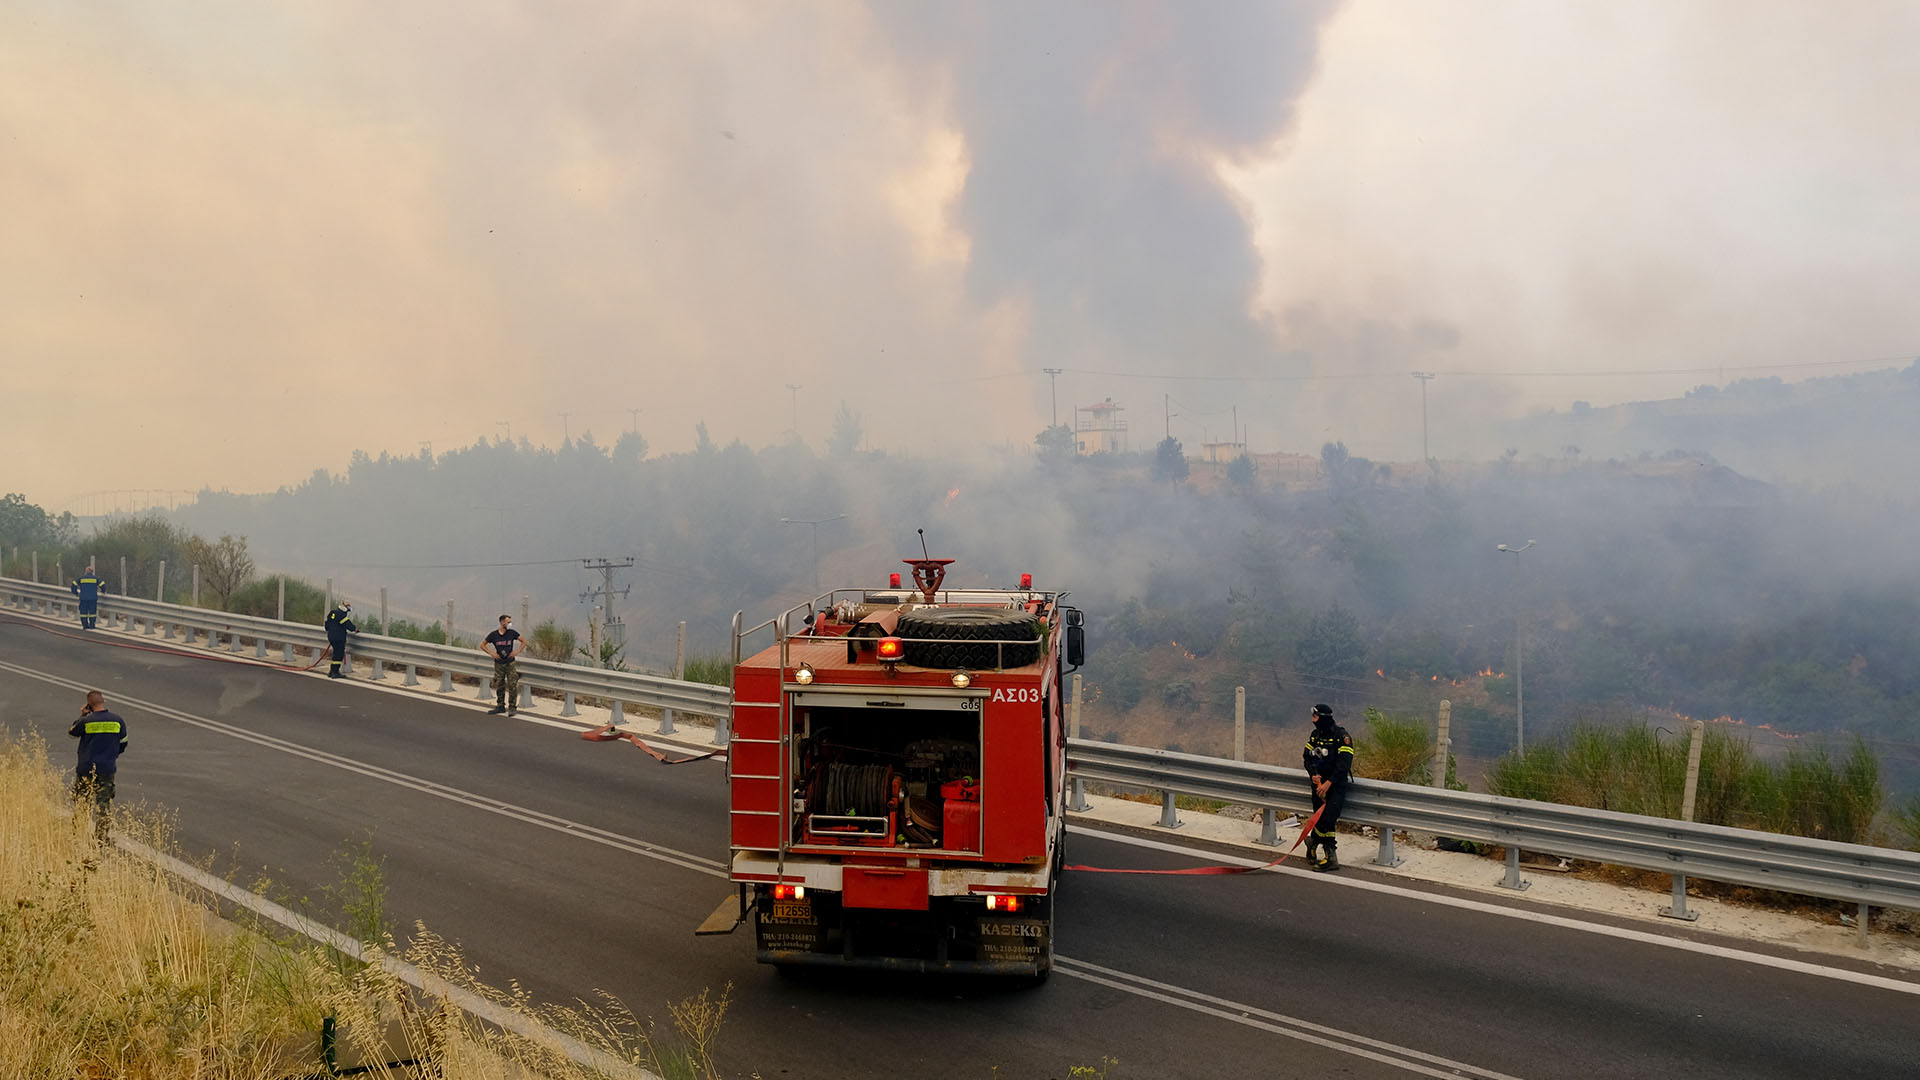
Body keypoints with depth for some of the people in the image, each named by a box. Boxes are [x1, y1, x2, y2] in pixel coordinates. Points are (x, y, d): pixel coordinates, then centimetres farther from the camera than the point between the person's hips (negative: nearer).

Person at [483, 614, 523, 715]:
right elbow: (482, 645, 7)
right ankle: (500, 706, 20)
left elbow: (523, 642, 9)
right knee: (499, 686, 8)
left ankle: (512, 707, -2)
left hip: (510, 664, -1)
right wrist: (491, 653, -6)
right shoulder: (493, 635, -3)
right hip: (499, 664, 1)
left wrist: (517, 651, -4)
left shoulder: (512, 633, -2)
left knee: (512, 686, -7)